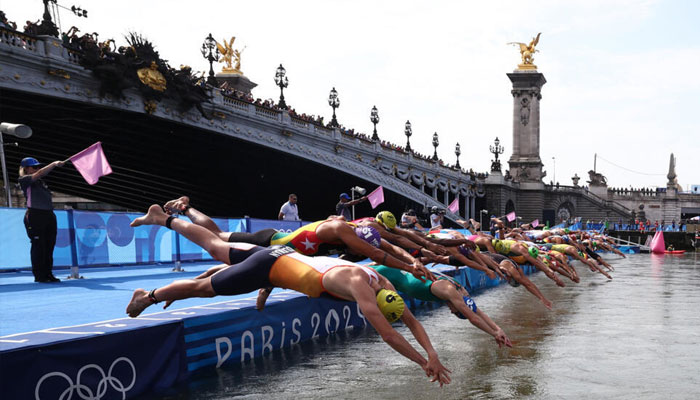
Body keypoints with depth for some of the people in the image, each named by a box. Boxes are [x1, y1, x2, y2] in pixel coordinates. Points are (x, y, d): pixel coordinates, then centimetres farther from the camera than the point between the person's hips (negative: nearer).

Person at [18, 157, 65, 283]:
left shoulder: (40, 181, 21)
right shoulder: (24, 180, -4)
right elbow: (39, 173, -12)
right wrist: (54, 164, -14)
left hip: (49, 215, 7)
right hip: (35, 217, -7)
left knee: (49, 246, 7)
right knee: (38, 246, -5)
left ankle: (48, 274, 13)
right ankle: (38, 276, 2)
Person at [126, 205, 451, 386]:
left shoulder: (382, 283, -8)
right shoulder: (359, 286, -32)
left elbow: (411, 320, -1)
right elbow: (388, 334, -36)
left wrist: (432, 352, -11)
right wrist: (424, 362, -30)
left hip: (284, 256, 8)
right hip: (270, 267, -7)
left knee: (215, 247, 24)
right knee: (204, 287, 11)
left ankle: (162, 218, 40)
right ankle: (147, 296, 31)